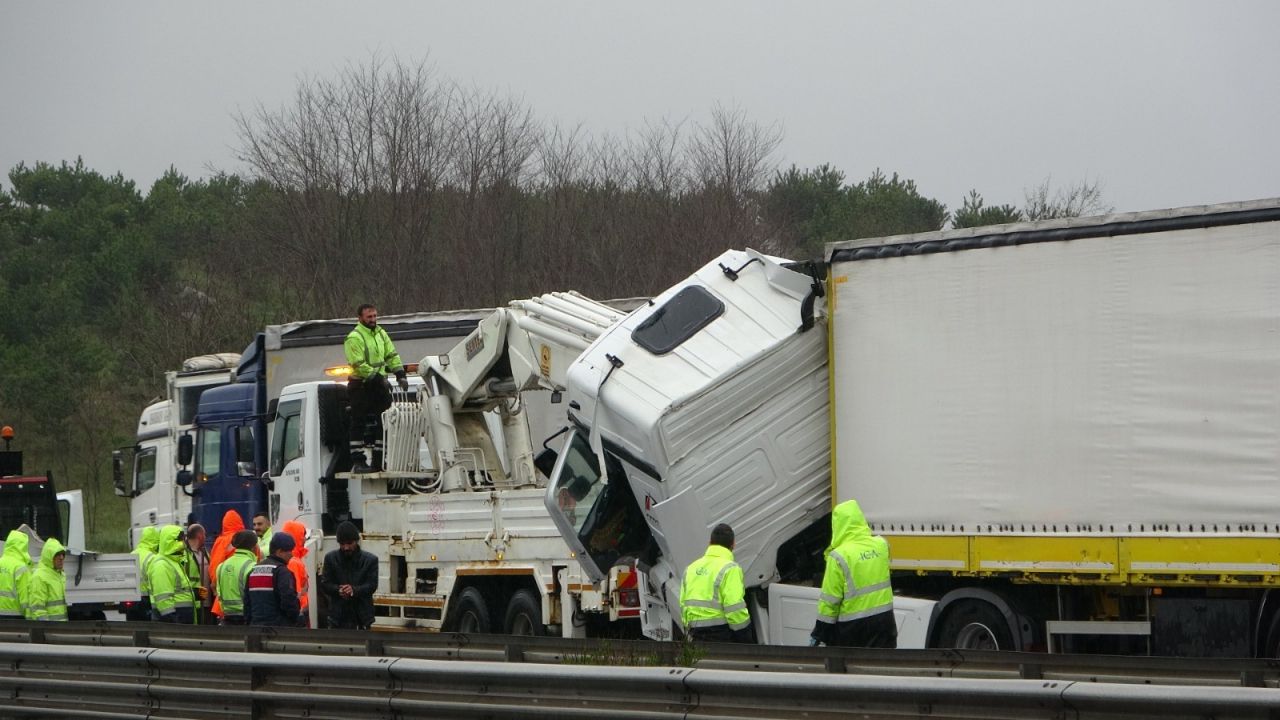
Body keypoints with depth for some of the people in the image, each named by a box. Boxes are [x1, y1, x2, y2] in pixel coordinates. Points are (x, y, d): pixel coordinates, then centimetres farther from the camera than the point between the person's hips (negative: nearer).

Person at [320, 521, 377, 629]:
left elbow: (372, 585, -8)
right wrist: (338, 590, -23)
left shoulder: (370, 560, -4)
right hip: (338, 614, 1)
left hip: (361, 615, -1)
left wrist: (355, 590, -27)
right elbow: (324, 583, -1)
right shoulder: (331, 558, 0)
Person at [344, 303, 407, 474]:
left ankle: (379, 459, 18)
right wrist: (375, 377, -21)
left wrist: (400, 374, 3)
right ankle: (357, 461, -5)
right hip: (361, 386, -8)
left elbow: (392, 356, 14)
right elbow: (358, 365, -19)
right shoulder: (354, 338, -13)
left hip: (379, 384, 8)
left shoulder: (381, 333, 12)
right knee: (359, 424, -6)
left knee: (383, 423, 10)